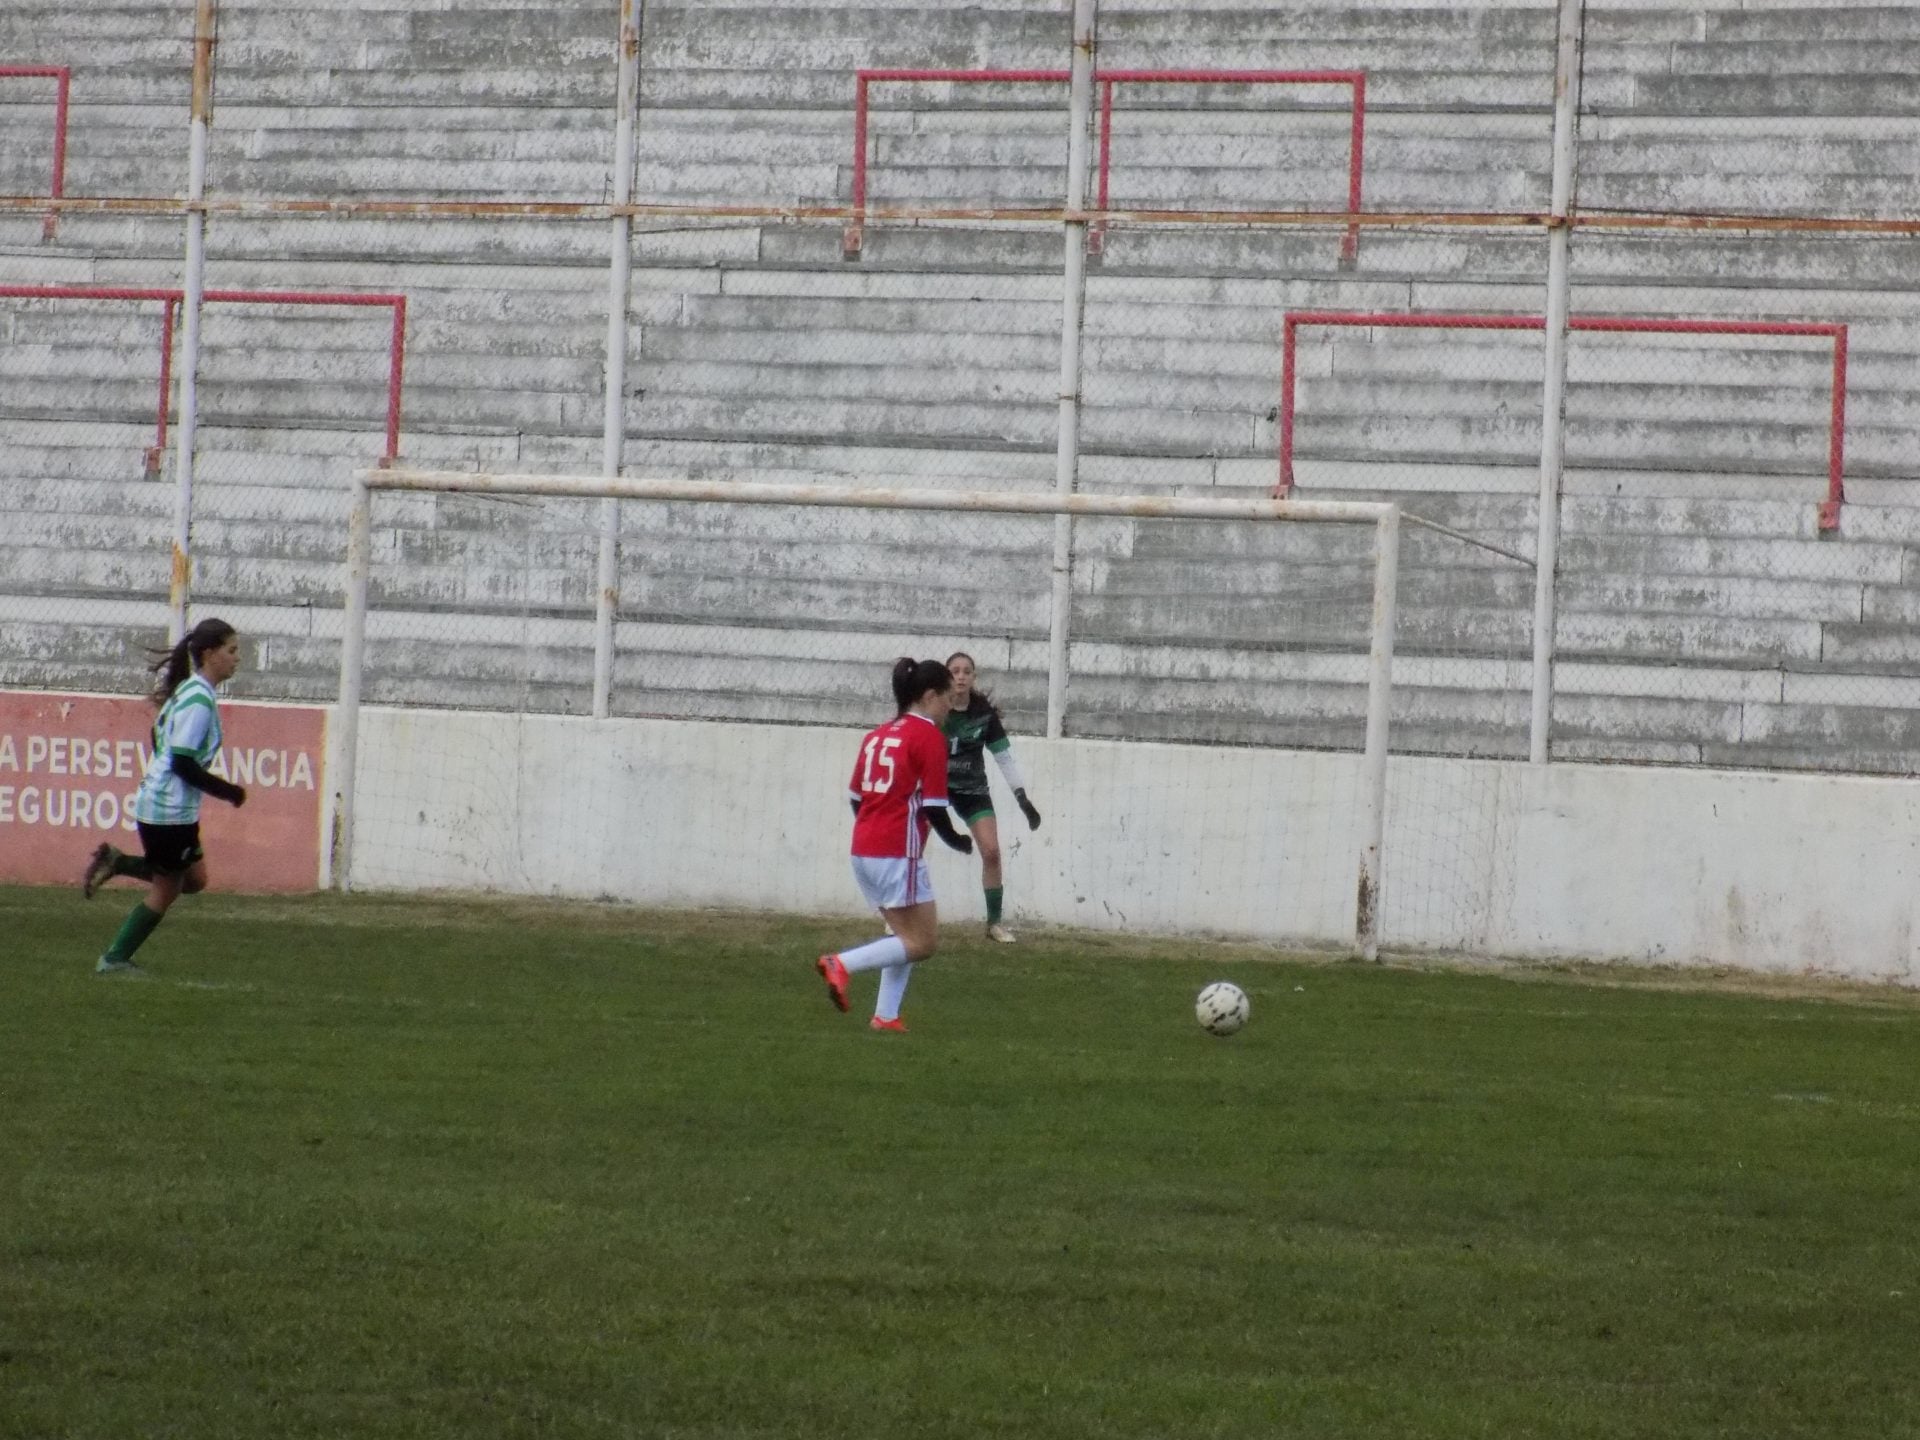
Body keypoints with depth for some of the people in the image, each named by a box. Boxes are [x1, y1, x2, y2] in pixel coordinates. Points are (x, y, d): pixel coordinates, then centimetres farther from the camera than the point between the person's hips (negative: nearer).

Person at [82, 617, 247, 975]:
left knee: (193, 879, 17)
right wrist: (228, 792, -15)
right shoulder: (199, 700, -20)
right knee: (165, 889, 3)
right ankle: (115, 959, 9)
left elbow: (159, 735, 20)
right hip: (169, 810, -9)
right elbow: (183, 763, -23)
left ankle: (114, 863, 13)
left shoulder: (188, 691, 10)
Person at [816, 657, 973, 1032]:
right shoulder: (929, 738, -8)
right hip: (898, 855, -8)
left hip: (864, 850, 8)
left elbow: (855, 796, 17)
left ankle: (886, 1015, 10)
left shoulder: (877, 735, 15)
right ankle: (843, 964, -16)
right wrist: (958, 842, 5)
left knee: (906, 935, 18)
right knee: (922, 942, -3)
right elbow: (933, 808, -11)